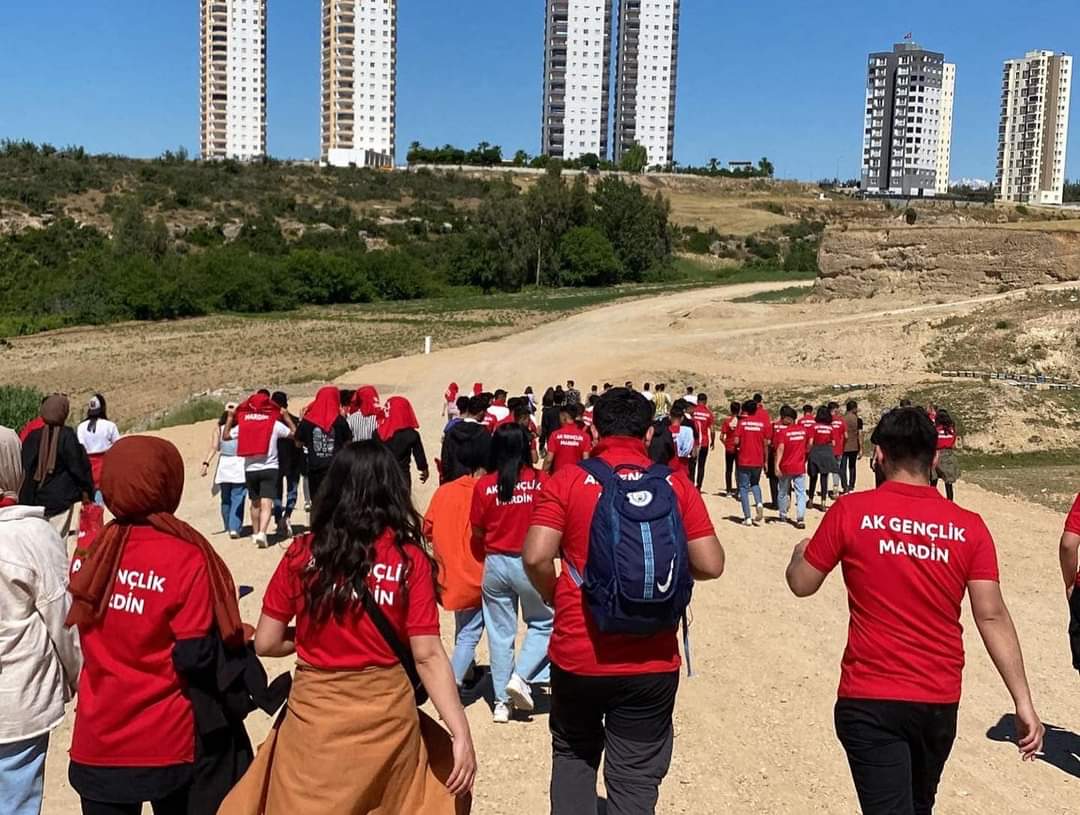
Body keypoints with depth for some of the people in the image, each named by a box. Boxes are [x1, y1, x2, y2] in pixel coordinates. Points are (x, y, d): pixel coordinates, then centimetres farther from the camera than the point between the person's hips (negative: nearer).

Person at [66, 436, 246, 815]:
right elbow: (194, 659, -17)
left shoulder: (88, 552, -4)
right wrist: (233, 638, 1)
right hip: (167, 742, -3)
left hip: (97, 741, 3)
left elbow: (84, 639, 8)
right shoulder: (187, 559, -18)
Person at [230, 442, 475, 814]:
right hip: (387, 714, 0)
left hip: (313, 715, 0)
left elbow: (265, 643, -2)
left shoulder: (302, 553, -6)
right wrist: (462, 734, -10)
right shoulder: (409, 557, -10)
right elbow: (427, 656, -13)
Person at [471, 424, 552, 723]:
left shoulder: (484, 485, -5)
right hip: (530, 563, -2)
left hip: (495, 563, 2)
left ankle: (501, 702, 18)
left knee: (500, 632, 12)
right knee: (542, 623, 19)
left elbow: (478, 532, 2)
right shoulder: (541, 481, -9)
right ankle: (520, 677, 2)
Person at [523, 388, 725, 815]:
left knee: (573, 755, 25)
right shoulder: (676, 484, -2)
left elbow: (536, 558, -14)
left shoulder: (567, 481, -6)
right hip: (651, 662, 0)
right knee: (635, 779, 13)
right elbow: (710, 566, -5)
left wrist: (557, 599, 6)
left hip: (577, 655, 0)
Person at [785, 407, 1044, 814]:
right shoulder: (969, 527, -3)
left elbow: (802, 584, 0)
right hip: (940, 700, 4)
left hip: (870, 699, -4)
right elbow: (991, 616, -5)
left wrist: (801, 553, 22)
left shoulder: (851, 511, -9)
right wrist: (1023, 702, -1)